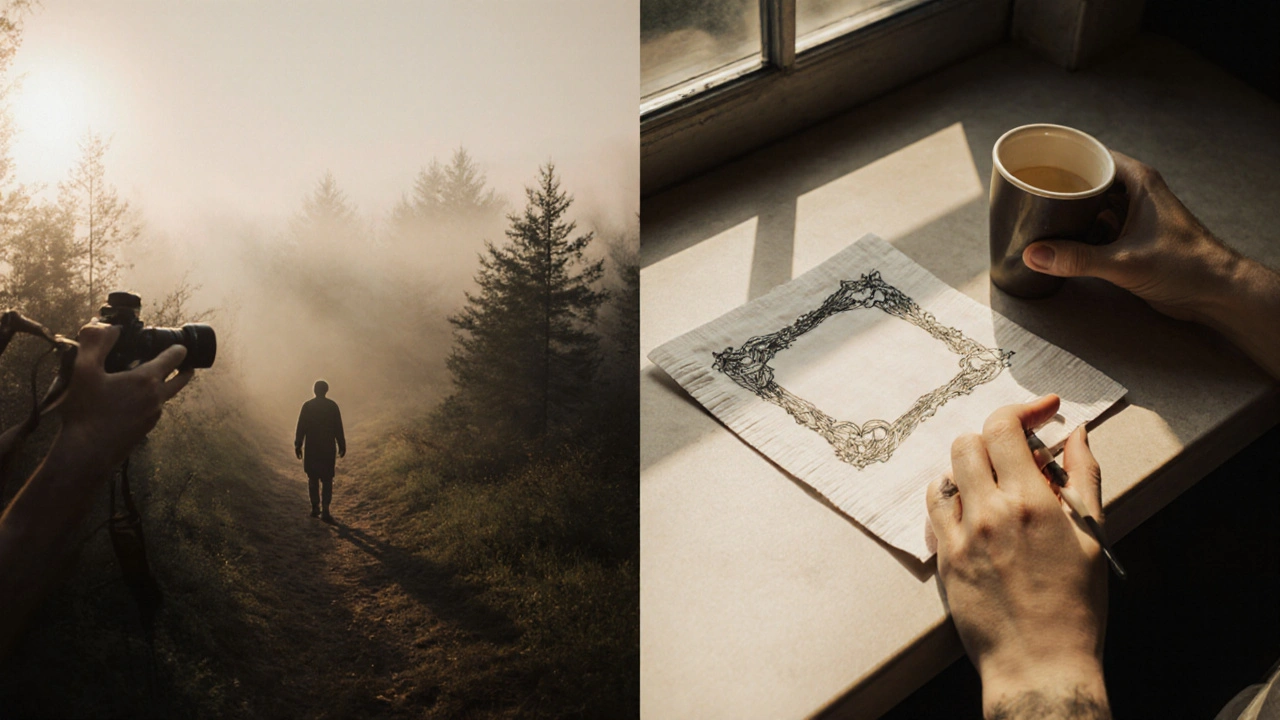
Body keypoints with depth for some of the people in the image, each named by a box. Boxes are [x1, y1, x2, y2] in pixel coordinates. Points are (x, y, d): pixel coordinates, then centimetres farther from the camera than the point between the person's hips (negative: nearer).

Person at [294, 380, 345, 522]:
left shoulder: (307, 406, -3)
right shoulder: (332, 406, -3)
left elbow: (301, 427, -3)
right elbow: (338, 428, -2)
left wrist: (298, 445, 5)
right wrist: (341, 446, 7)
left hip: (311, 448, 1)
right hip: (328, 448, -1)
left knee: (313, 478, 14)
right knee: (327, 480, 2)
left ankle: (315, 508, 15)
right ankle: (325, 510, -9)